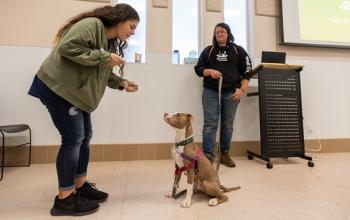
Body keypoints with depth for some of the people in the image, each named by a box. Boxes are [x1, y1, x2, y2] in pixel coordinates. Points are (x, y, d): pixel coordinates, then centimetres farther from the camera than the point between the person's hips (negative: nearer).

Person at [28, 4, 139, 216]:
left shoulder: (110, 41, 15)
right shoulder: (92, 24, -13)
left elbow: (101, 72, 14)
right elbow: (67, 47, -25)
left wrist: (121, 82, 1)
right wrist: (104, 57, -21)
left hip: (77, 92, 10)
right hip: (58, 86, -10)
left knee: (85, 136, 9)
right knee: (73, 138, -9)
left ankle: (81, 186, 25)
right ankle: (65, 199, 7)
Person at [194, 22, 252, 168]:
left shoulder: (238, 50, 10)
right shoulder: (208, 50, 13)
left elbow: (247, 71, 6)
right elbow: (198, 69, 9)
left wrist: (242, 90, -6)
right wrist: (210, 71, -12)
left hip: (231, 92, 1)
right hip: (210, 92, 0)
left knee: (228, 124, 5)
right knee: (210, 123, -7)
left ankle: (224, 154, 19)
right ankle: (208, 156, -3)